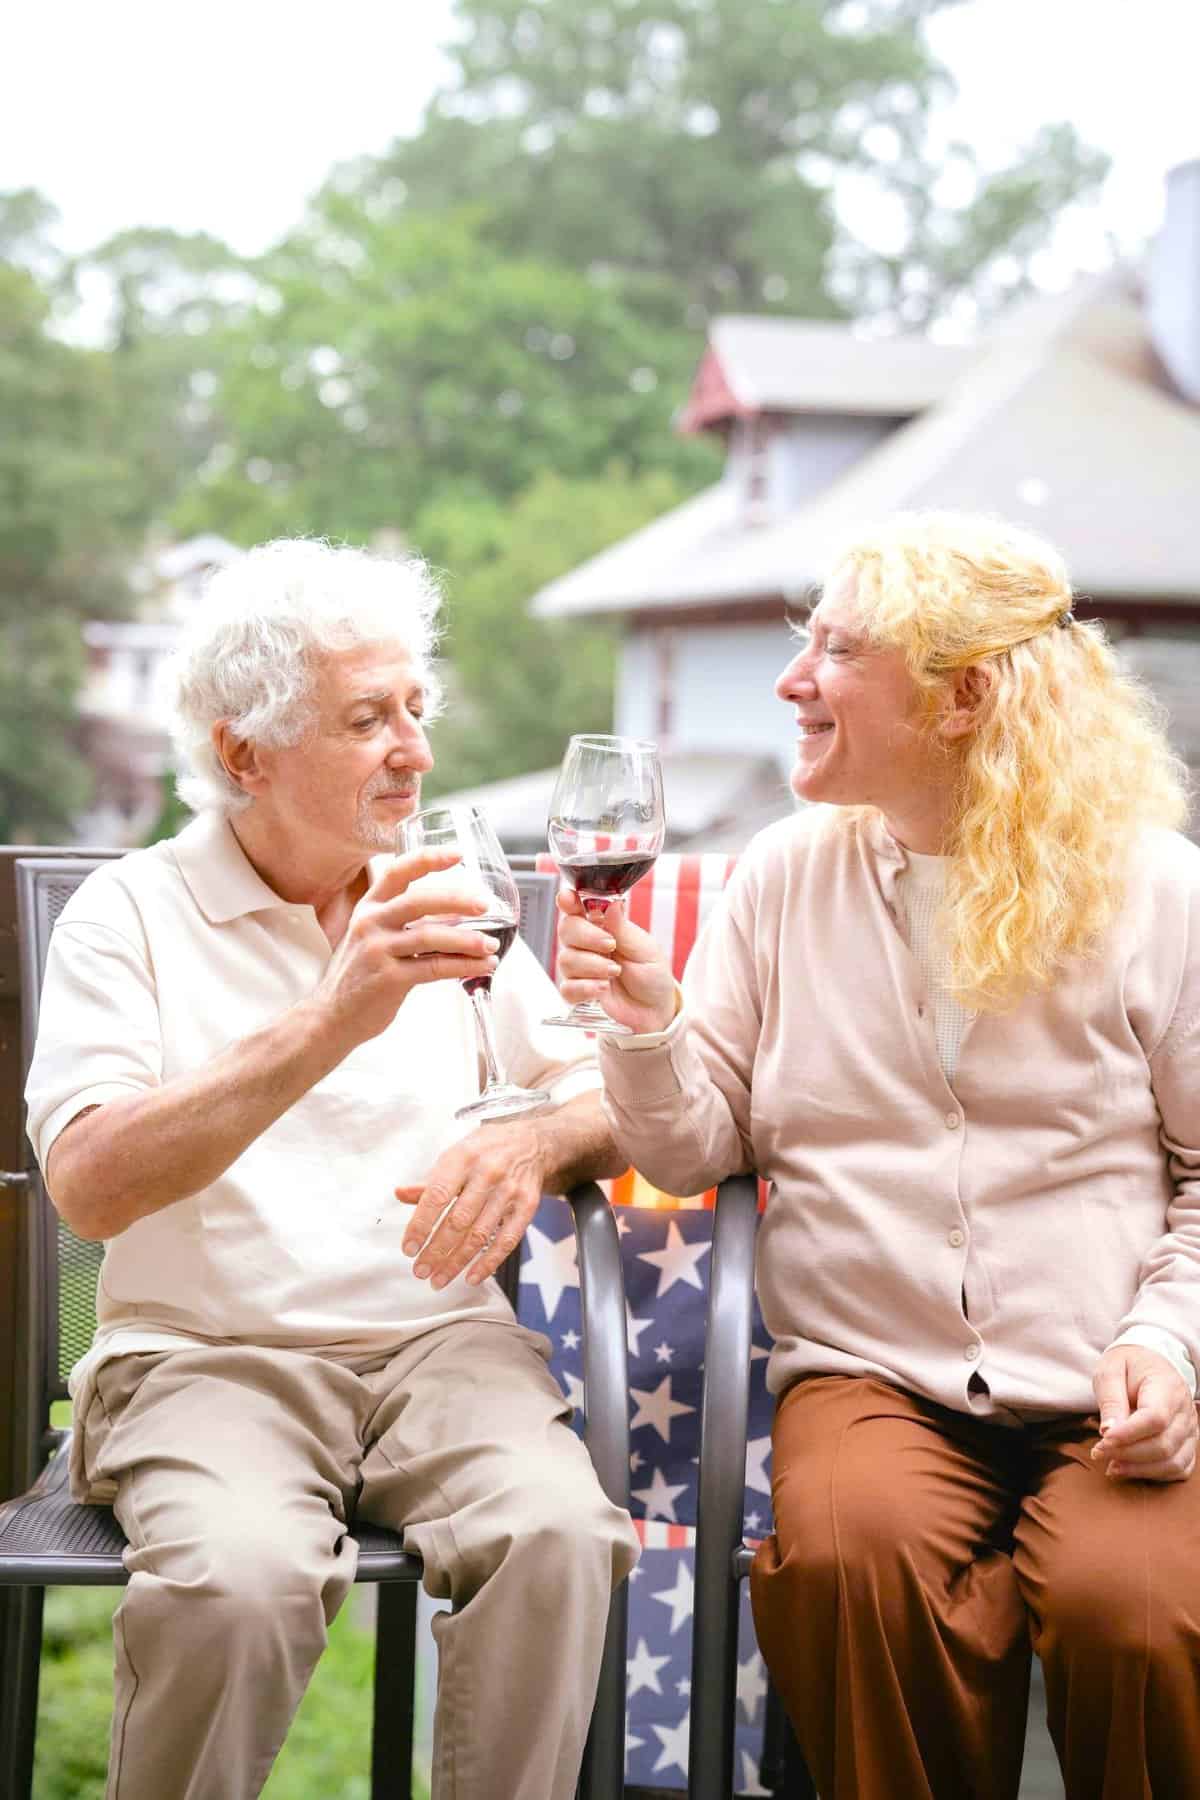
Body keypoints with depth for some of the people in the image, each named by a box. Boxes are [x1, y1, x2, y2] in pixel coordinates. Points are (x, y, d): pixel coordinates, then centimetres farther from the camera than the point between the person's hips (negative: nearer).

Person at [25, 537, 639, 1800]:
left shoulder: (443, 906, 16)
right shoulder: (130, 914, 2)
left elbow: (614, 1102, 16)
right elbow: (88, 1185, -13)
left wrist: (534, 1141, -8)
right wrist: (329, 1024, -23)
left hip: (441, 1341, 3)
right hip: (205, 1353, -3)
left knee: (557, 1535, -28)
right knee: (239, 1577, -32)